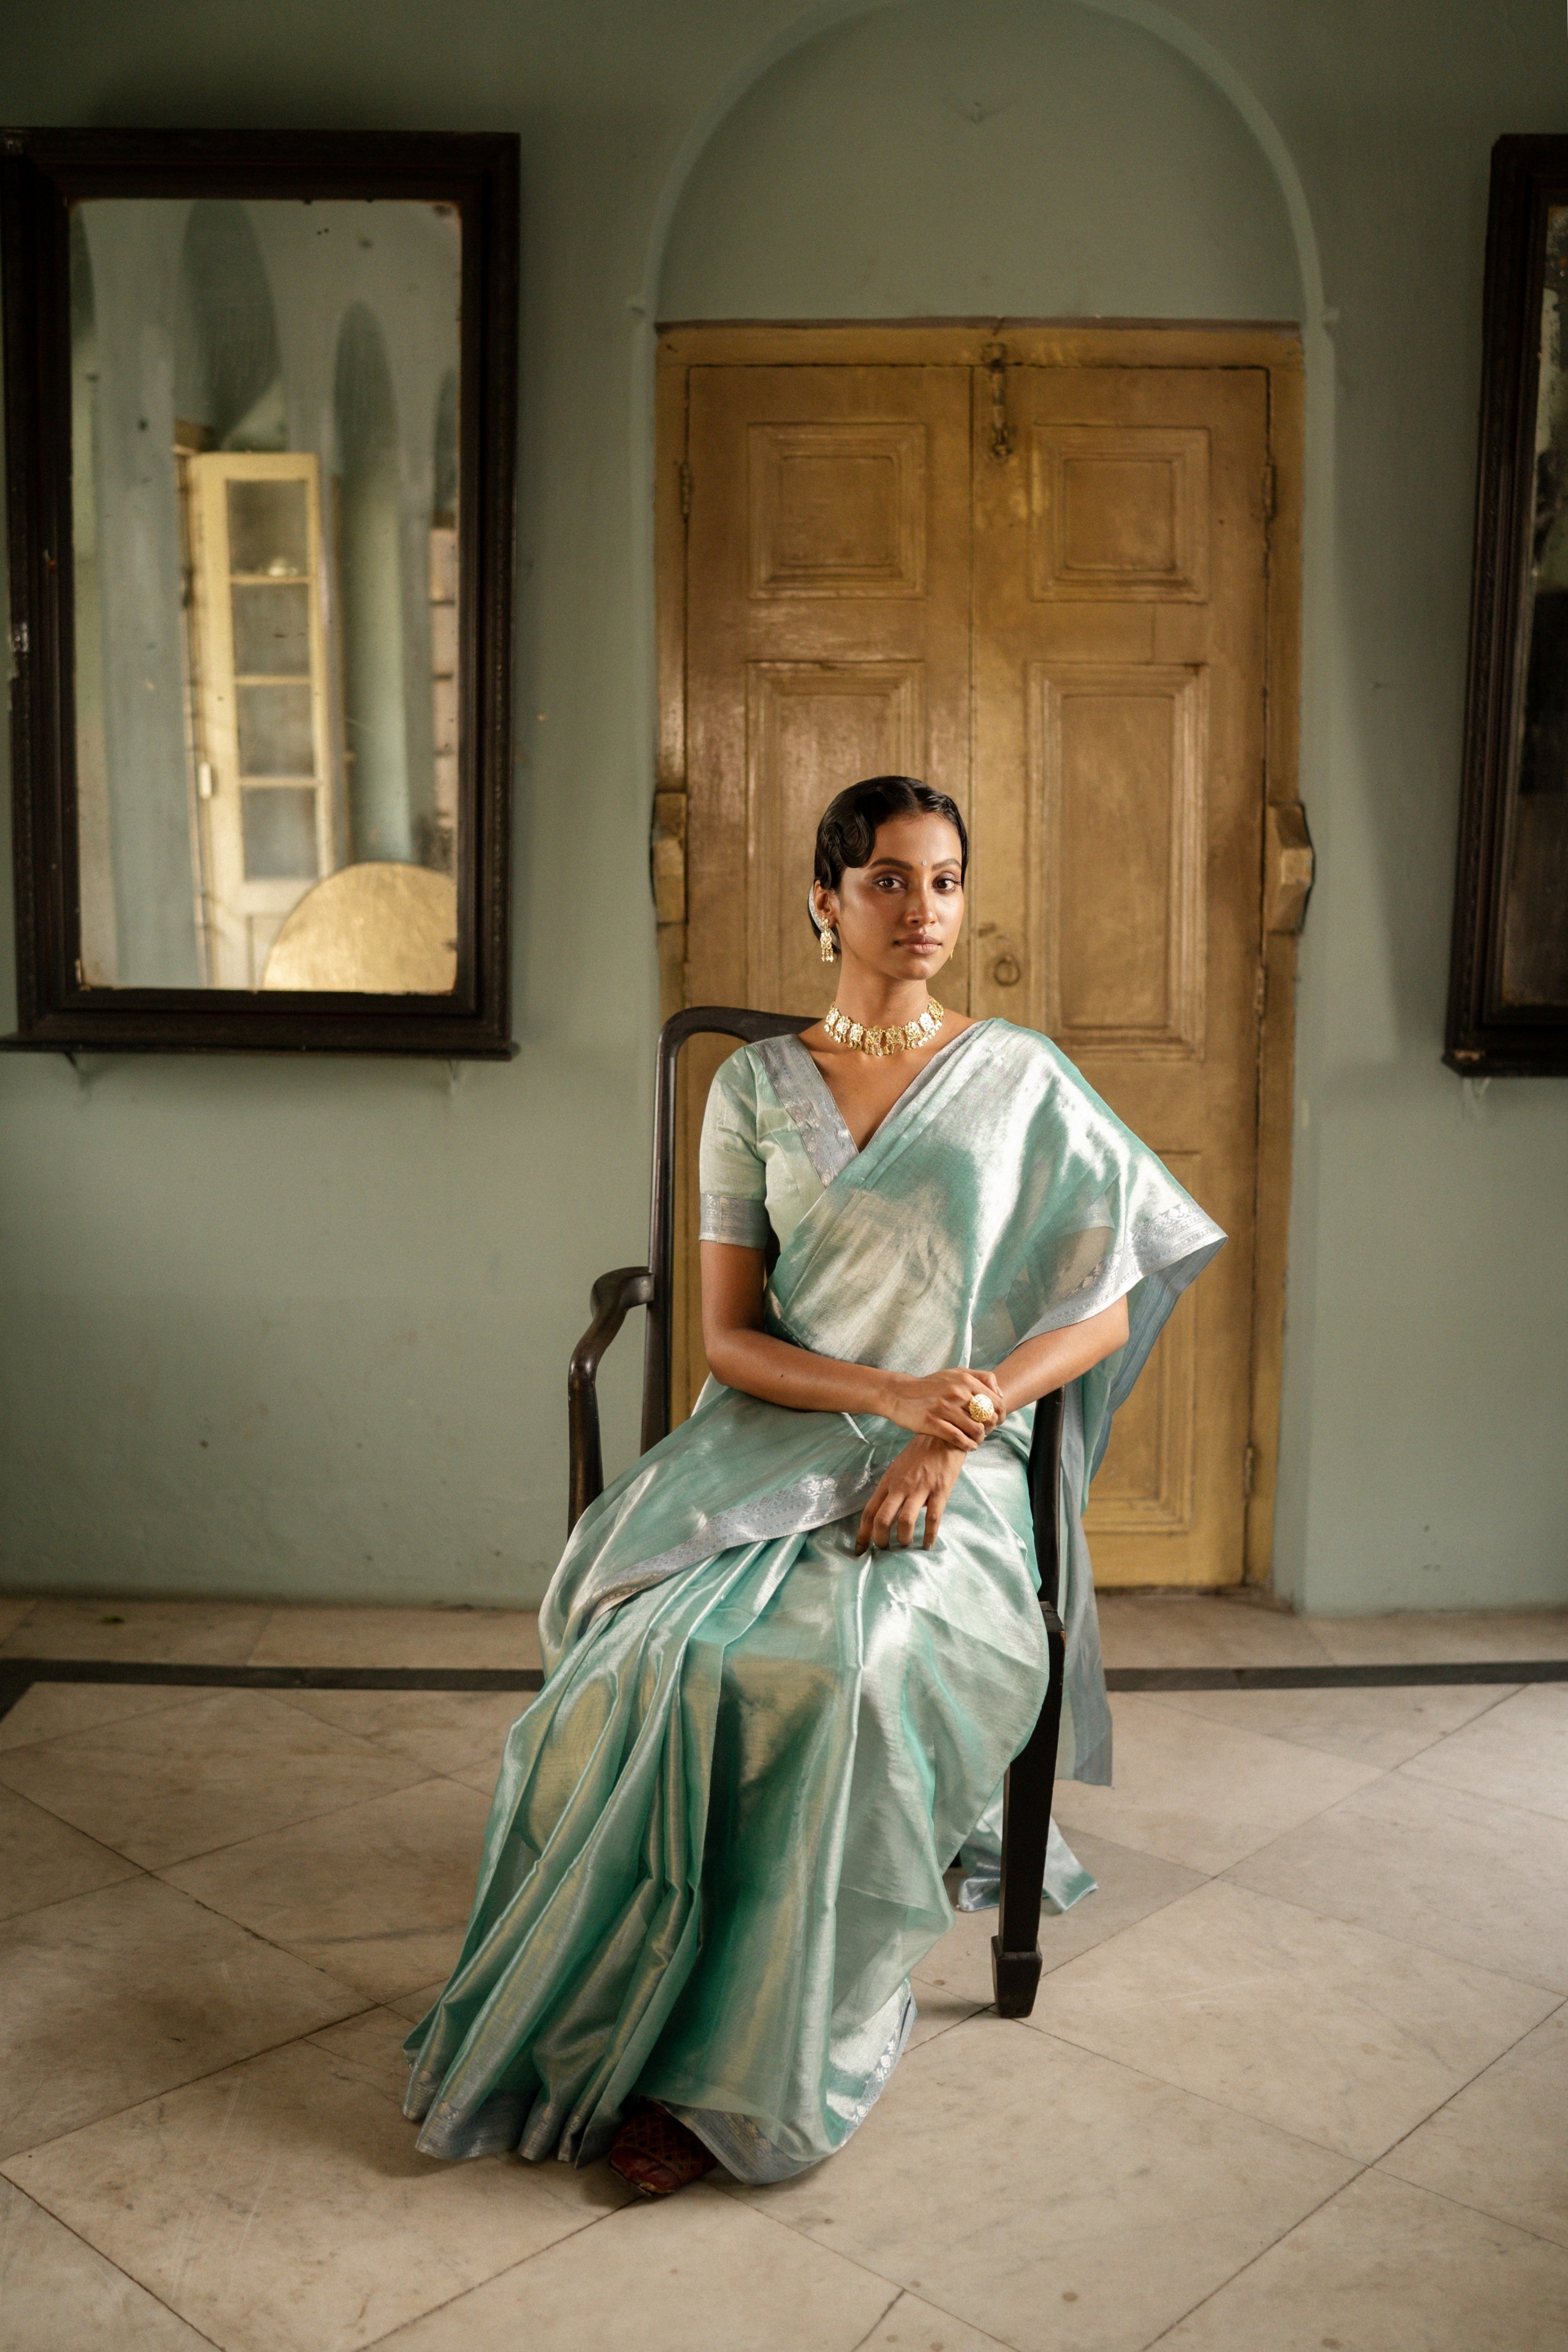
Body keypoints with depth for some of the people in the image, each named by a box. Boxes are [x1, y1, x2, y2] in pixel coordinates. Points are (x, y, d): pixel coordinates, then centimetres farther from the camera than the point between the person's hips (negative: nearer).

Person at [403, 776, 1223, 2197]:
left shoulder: (1023, 1079, 7)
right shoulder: (755, 1088, 8)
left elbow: (1103, 1312, 3)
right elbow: (728, 1337, 5)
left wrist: (958, 1422, -12)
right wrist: (889, 1393, -13)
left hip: (955, 1467, -1)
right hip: (773, 1440, 2)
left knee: (846, 1669, -31)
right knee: (661, 1655, -28)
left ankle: (734, 2073, -16)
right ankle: (619, 2019, -11)